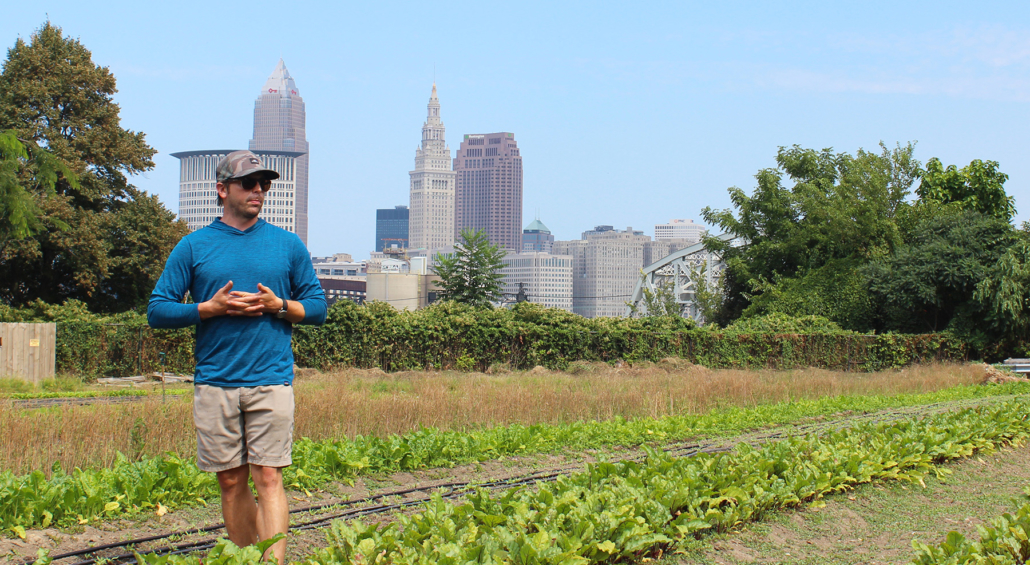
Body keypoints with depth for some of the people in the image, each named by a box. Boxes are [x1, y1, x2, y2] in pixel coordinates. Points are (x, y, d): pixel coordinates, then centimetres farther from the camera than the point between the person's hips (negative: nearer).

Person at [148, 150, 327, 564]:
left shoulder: (288, 245, 9)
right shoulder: (194, 246, 7)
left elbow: (318, 308, 13)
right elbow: (157, 310, 5)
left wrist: (278, 305, -7)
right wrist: (212, 307, -9)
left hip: (271, 380, -1)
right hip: (215, 383, 1)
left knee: (268, 478, -8)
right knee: (232, 482, 7)